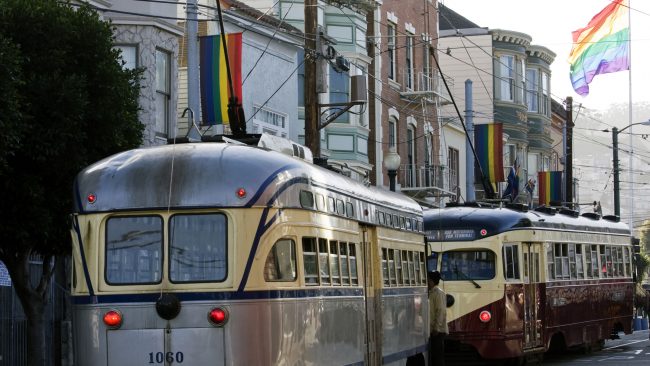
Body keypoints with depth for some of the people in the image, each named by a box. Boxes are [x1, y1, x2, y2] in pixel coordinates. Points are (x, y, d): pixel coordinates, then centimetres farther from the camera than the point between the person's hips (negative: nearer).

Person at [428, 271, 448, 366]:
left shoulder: (438, 293, -11)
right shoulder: (430, 293, 15)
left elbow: (441, 311, -17)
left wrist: (437, 328, -20)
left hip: (438, 331, -9)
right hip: (431, 330, 9)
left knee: (438, 354, -6)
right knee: (432, 355, 10)